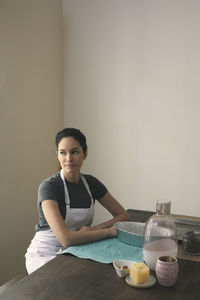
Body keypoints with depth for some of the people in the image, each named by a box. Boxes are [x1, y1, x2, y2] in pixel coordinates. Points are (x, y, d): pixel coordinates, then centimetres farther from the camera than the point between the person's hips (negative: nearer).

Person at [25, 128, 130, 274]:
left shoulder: (90, 182, -1)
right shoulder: (48, 186, -20)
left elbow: (124, 215, 3)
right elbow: (66, 239, -30)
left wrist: (94, 228, -14)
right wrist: (109, 230, -21)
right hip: (44, 257, -5)